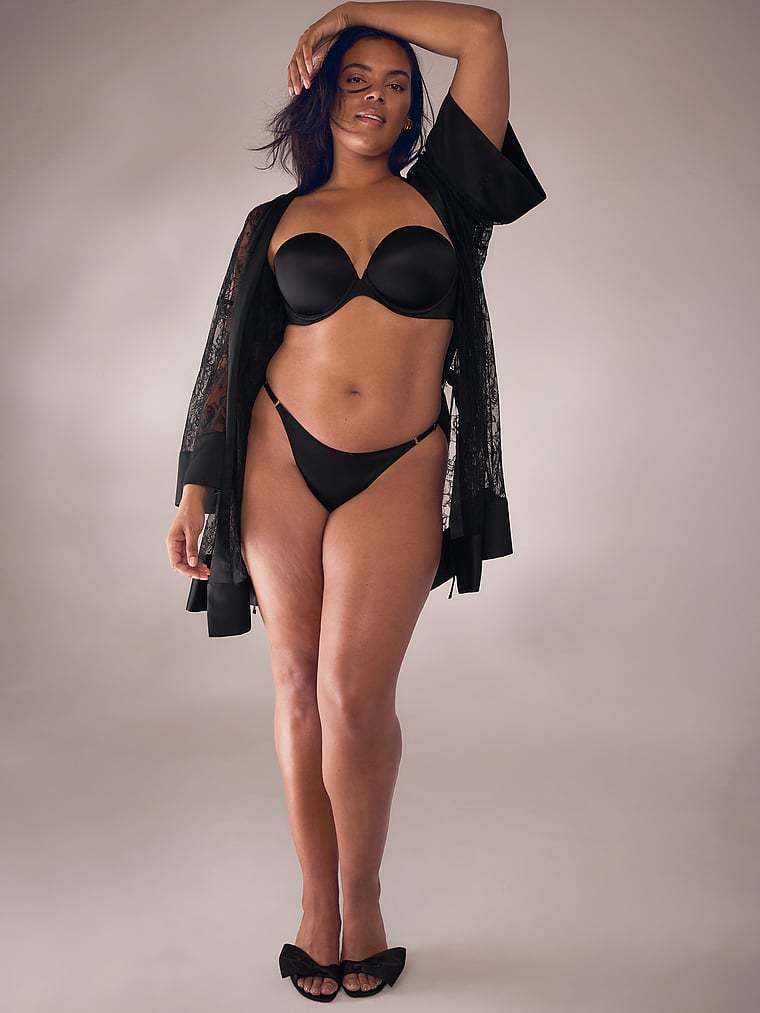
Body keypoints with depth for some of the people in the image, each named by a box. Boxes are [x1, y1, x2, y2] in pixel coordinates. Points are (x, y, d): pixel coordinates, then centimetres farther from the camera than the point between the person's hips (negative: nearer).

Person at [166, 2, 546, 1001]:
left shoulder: (438, 196, 10)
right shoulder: (275, 223, 12)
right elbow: (229, 363, 9)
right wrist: (194, 491, 3)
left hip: (398, 469, -1)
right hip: (283, 457, 2)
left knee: (353, 692, -9)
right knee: (299, 684, 5)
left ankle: (361, 899, 15)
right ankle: (317, 893, 22)